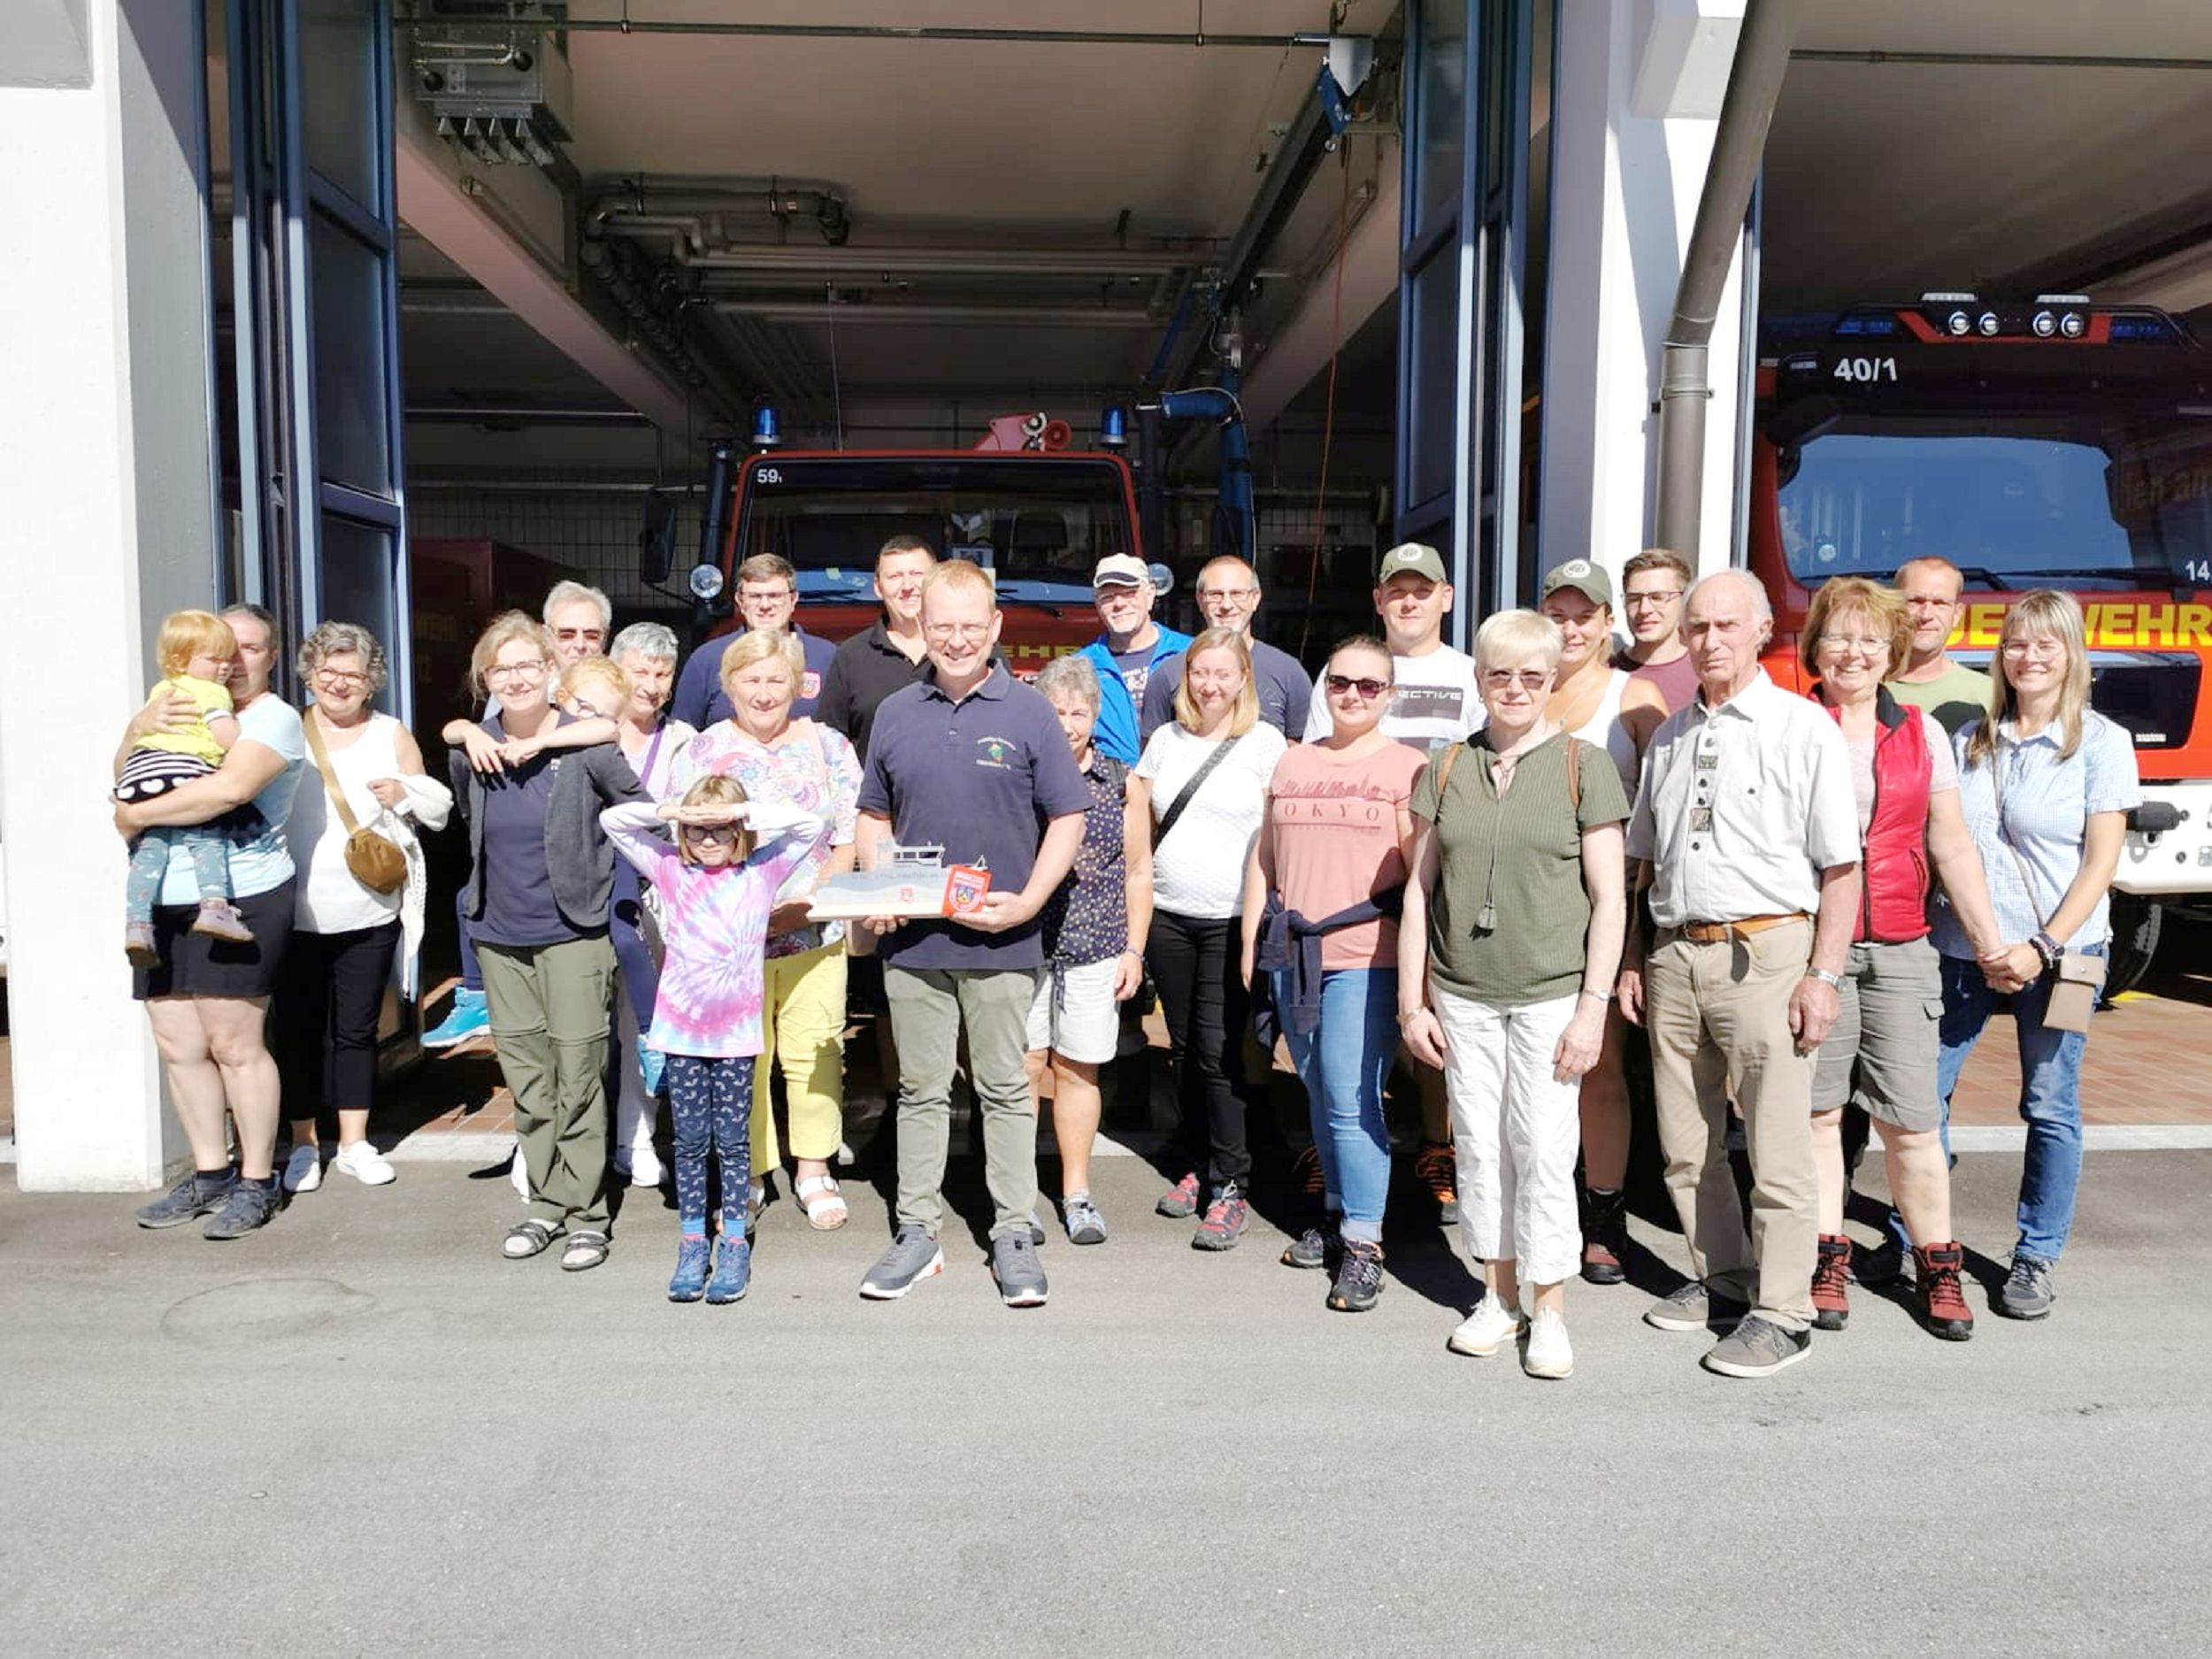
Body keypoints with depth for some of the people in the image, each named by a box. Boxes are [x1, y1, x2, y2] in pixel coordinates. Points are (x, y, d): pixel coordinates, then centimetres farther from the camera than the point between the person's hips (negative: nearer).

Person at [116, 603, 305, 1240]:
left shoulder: (274, 719, -4)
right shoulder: (182, 708, 20)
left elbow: (231, 786, -21)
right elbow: (123, 776, 14)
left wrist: (137, 816, -11)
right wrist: (139, 727, -7)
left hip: (238, 900, -7)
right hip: (163, 904, 7)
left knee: (234, 1045, -5)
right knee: (179, 1047, 9)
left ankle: (257, 1182, 6)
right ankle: (209, 1173, 22)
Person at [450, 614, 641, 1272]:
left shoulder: (586, 746, -10)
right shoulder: (472, 749, 2)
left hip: (572, 933, -4)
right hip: (499, 935, 4)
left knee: (578, 1075, -2)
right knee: (526, 1076, 11)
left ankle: (586, 1213, 8)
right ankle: (545, 1203, 23)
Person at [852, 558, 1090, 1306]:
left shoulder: (1028, 711, -1)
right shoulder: (895, 714, 8)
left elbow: (1067, 816, 0)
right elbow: (874, 815, 15)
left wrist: (1027, 902, -12)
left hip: (1000, 942, -2)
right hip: (912, 939, 3)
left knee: (1005, 1090, 7)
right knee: (921, 1090, 12)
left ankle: (1013, 1236, 18)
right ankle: (917, 1232, 23)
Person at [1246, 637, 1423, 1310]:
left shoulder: (1407, 768, 1)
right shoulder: (1291, 762, 15)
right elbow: (1263, 860, 17)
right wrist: (1251, 944, 13)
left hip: (1365, 958, -5)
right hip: (1291, 954, 5)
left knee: (1351, 1100, -8)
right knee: (1319, 1096, 13)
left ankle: (1363, 1244, 2)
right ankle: (1338, 1211, 27)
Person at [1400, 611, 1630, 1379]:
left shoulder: (1583, 765, -2)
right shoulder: (1447, 769, 6)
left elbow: (1609, 898, -3)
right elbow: (1418, 889, 7)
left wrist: (1593, 1006, -8)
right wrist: (1411, 1001, 4)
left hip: (1551, 993, -3)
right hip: (1462, 996, 3)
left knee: (1543, 1148, 0)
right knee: (1478, 1145, 9)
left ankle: (1548, 1309, 15)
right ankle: (1500, 1294, 25)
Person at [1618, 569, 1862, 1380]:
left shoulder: (1804, 728, -3)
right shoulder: (1670, 735, 14)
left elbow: (1842, 867, -6)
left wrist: (1823, 975, -12)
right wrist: (1632, 958, 15)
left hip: (1762, 953, -6)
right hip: (1674, 953, 6)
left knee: (1777, 1148, 0)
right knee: (1685, 1145, 14)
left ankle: (1782, 1312, 13)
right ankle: (1722, 1276, 31)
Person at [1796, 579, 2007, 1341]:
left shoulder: (1922, 734, 11)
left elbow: (1952, 847, 13)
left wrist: (1988, 937, 7)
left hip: (1899, 953, 2)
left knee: (1911, 1121, 3)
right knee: (1816, 1111, 4)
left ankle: (1938, 1268, 18)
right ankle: (1827, 1262, 18)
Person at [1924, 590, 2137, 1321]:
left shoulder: (2101, 743, -2)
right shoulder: (1972, 740, 8)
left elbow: (2100, 862, -5)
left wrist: (2043, 947, -14)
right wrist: (1980, 942, -3)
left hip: (2056, 954, -3)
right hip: (1962, 949, 3)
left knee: (2049, 1108, 6)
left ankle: (2038, 1257, 19)